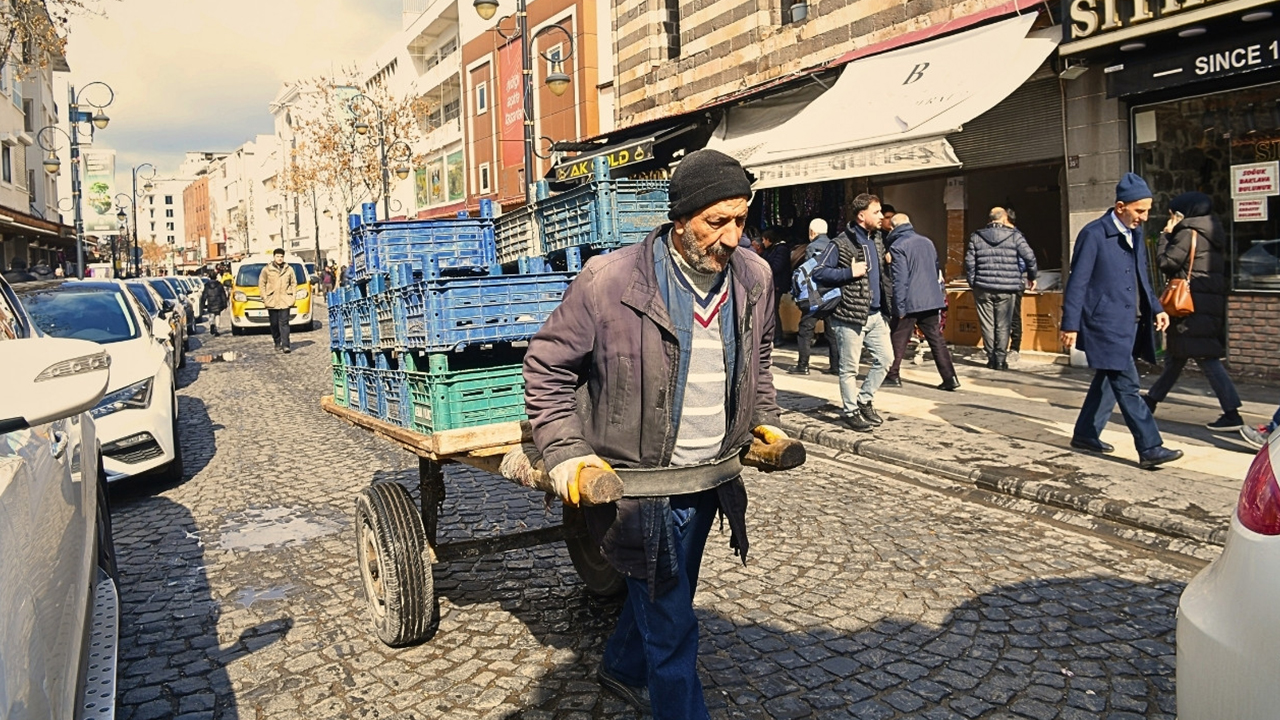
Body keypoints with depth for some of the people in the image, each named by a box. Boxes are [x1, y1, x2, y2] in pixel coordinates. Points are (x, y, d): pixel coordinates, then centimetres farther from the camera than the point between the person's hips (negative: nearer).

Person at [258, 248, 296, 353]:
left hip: (285, 301, 0)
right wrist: (264, 297, 0)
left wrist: (292, 297, 4)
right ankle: (277, 343, 17)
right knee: (274, 324, 5)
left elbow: (294, 283, 13)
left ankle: (285, 345, -12)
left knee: (284, 323, -8)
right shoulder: (266, 269, 4)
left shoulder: (289, 269, 8)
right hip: (271, 302, 1)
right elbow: (261, 284, 8)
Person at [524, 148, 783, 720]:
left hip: (712, 478, 7)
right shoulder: (608, 283, -20)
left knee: (664, 595, 26)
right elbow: (546, 367, -8)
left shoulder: (753, 276, -2)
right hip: (640, 488, -6)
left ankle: (623, 669, 53)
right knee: (672, 623, 2)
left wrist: (763, 419, 13)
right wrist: (566, 453, -14)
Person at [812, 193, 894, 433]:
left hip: (875, 314, 8)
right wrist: (850, 273, -20)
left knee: (885, 357, 9)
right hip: (850, 315, -7)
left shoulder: (876, 240, 13)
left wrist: (889, 299, 12)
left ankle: (865, 400, 26)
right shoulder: (841, 243, -11)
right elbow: (818, 272, -14)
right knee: (849, 368, 2)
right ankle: (851, 411, 16)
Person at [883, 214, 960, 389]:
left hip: (910, 302, -6)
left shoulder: (897, 246, -8)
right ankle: (950, 378, 2)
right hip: (932, 300, 6)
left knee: (899, 339, 8)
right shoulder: (927, 242, 14)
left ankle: (893, 374, 16)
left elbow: (899, 278, -15)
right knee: (937, 339, 6)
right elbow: (937, 271, 22)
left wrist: (899, 307, -14)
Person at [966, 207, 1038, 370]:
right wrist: (1032, 277, 12)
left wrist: (973, 284, 11)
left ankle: (991, 358, 10)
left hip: (983, 289, 1)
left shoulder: (976, 237, 5)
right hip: (1007, 289, -1)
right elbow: (1029, 257, -4)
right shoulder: (1014, 236, 1)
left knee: (987, 325, 8)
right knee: (1003, 326, 6)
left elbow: (969, 262, 3)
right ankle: (1000, 360, 6)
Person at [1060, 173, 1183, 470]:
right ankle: (1150, 448, -6)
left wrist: (1156, 308, 10)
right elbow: (1077, 283, -12)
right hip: (1106, 324, -9)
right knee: (1127, 386, -8)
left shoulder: (1135, 234, 14)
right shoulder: (1094, 234, -11)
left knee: (1109, 381, 15)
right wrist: (1070, 325, -14)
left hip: (1131, 323, 9)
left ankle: (1086, 434, 27)